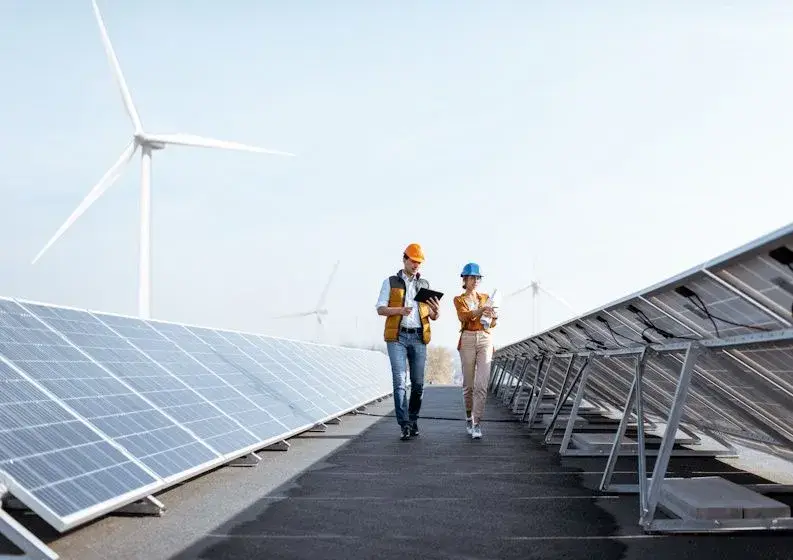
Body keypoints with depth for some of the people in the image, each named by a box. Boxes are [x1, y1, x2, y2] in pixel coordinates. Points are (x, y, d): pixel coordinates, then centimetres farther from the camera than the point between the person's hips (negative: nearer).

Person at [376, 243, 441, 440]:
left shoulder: (424, 284, 15)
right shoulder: (390, 282, 8)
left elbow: (433, 317, 13)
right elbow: (380, 309, 0)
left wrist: (437, 312, -12)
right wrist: (400, 310, -18)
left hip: (418, 338, 3)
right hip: (397, 337, -3)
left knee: (418, 383, 3)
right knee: (400, 381, -10)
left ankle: (413, 420, 18)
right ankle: (405, 425, -12)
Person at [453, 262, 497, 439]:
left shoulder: (486, 298, 16)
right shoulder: (459, 300, 8)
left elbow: (492, 324, 10)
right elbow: (465, 316, -13)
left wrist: (492, 316, -14)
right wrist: (482, 310, -30)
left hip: (485, 340, 1)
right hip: (467, 340, -1)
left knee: (481, 384, -10)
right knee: (468, 384, 3)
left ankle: (477, 424, -11)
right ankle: (469, 418, 22)